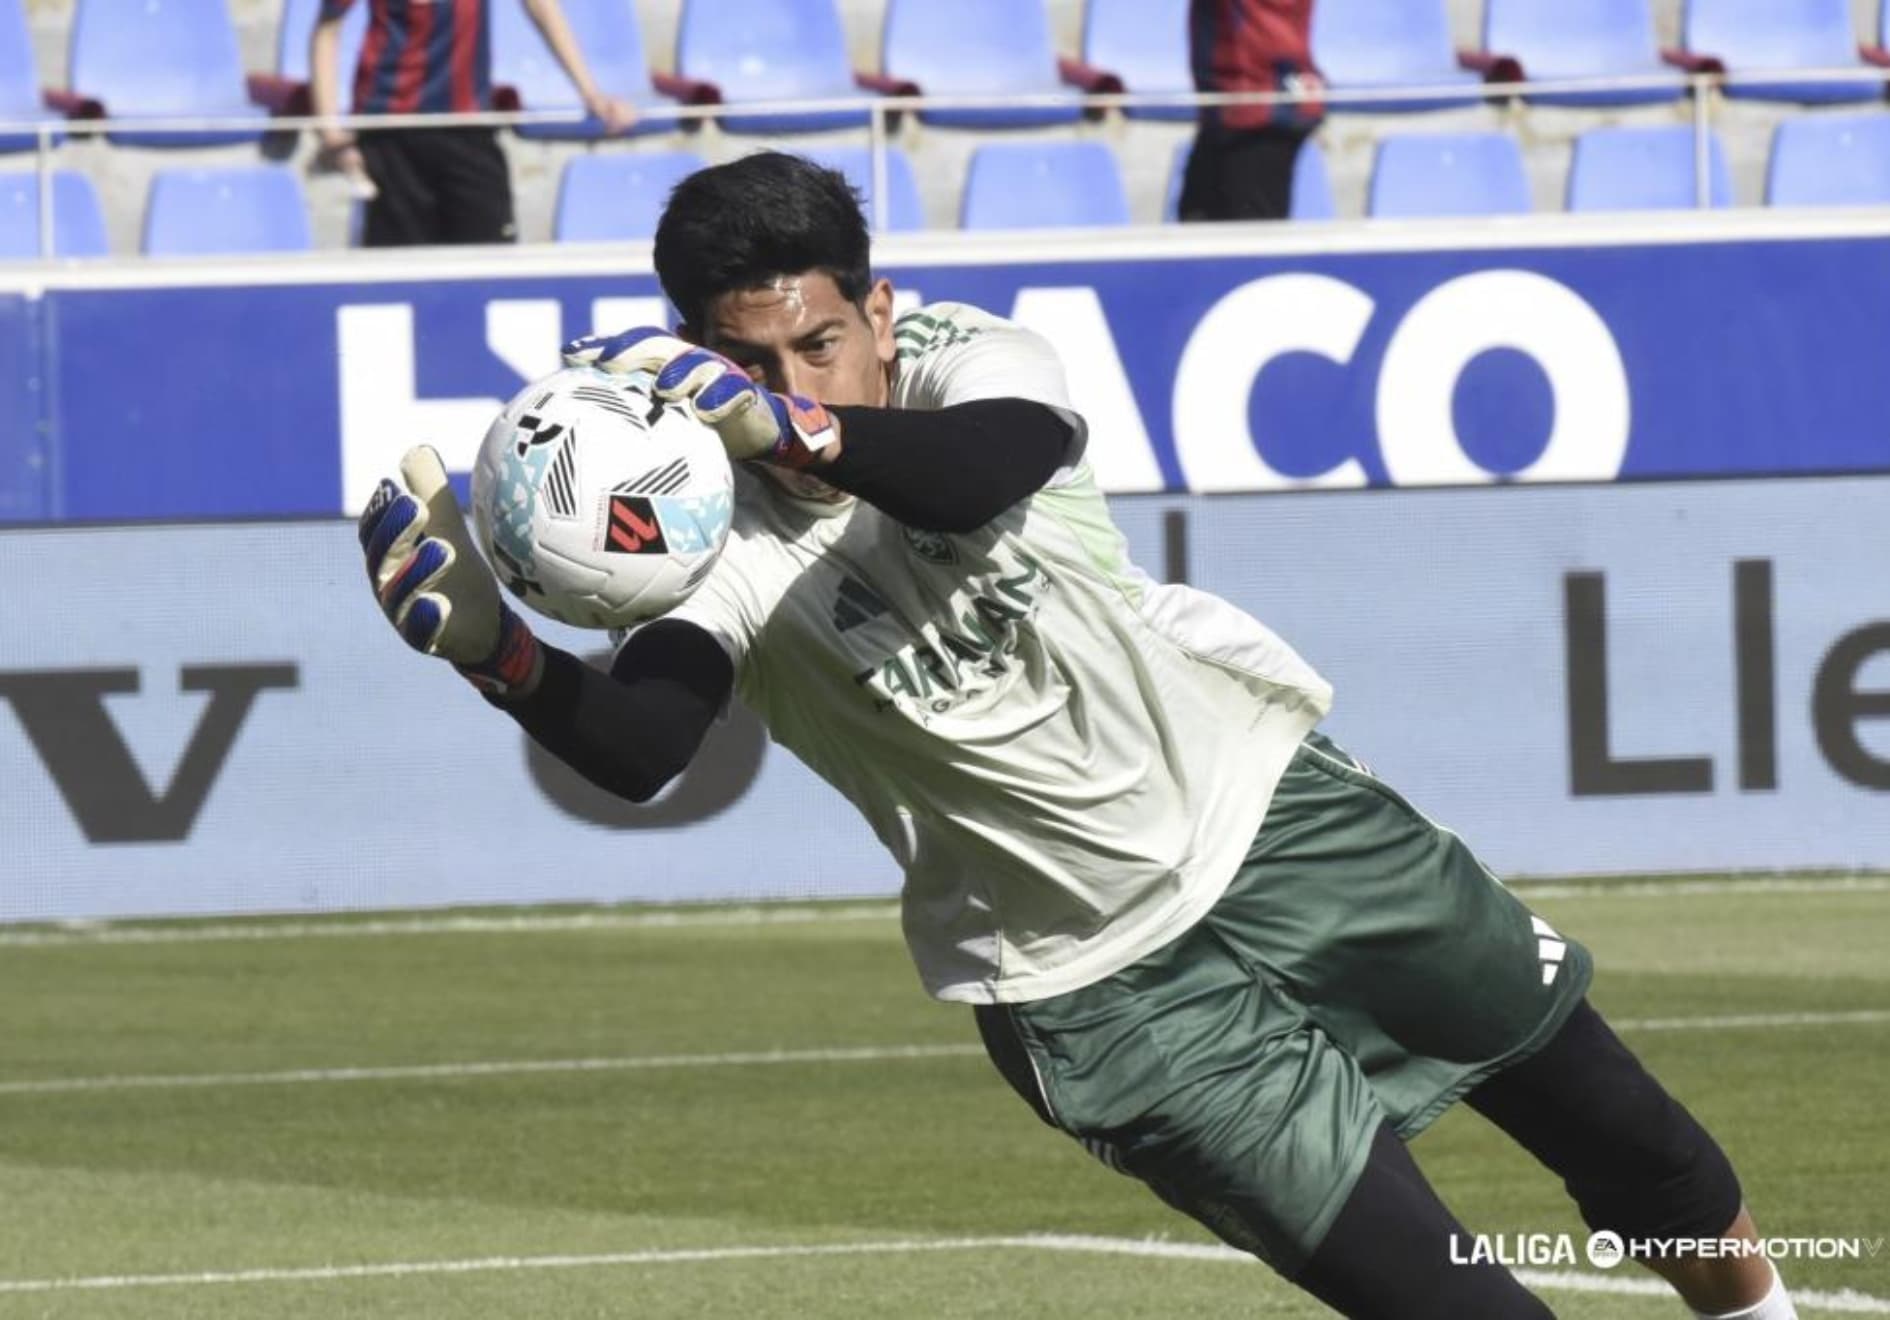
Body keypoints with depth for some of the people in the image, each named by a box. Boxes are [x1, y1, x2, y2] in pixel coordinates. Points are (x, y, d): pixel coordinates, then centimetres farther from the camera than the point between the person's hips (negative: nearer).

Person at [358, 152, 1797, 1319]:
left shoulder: (970, 365, -18)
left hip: (1271, 810, 3)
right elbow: (634, 750, -39)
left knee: (1606, 1118, 18)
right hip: (1110, 984, -2)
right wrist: (489, 646, -58)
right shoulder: (730, 543, -21)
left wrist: (788, 425, -60)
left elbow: (983, 467, -43)